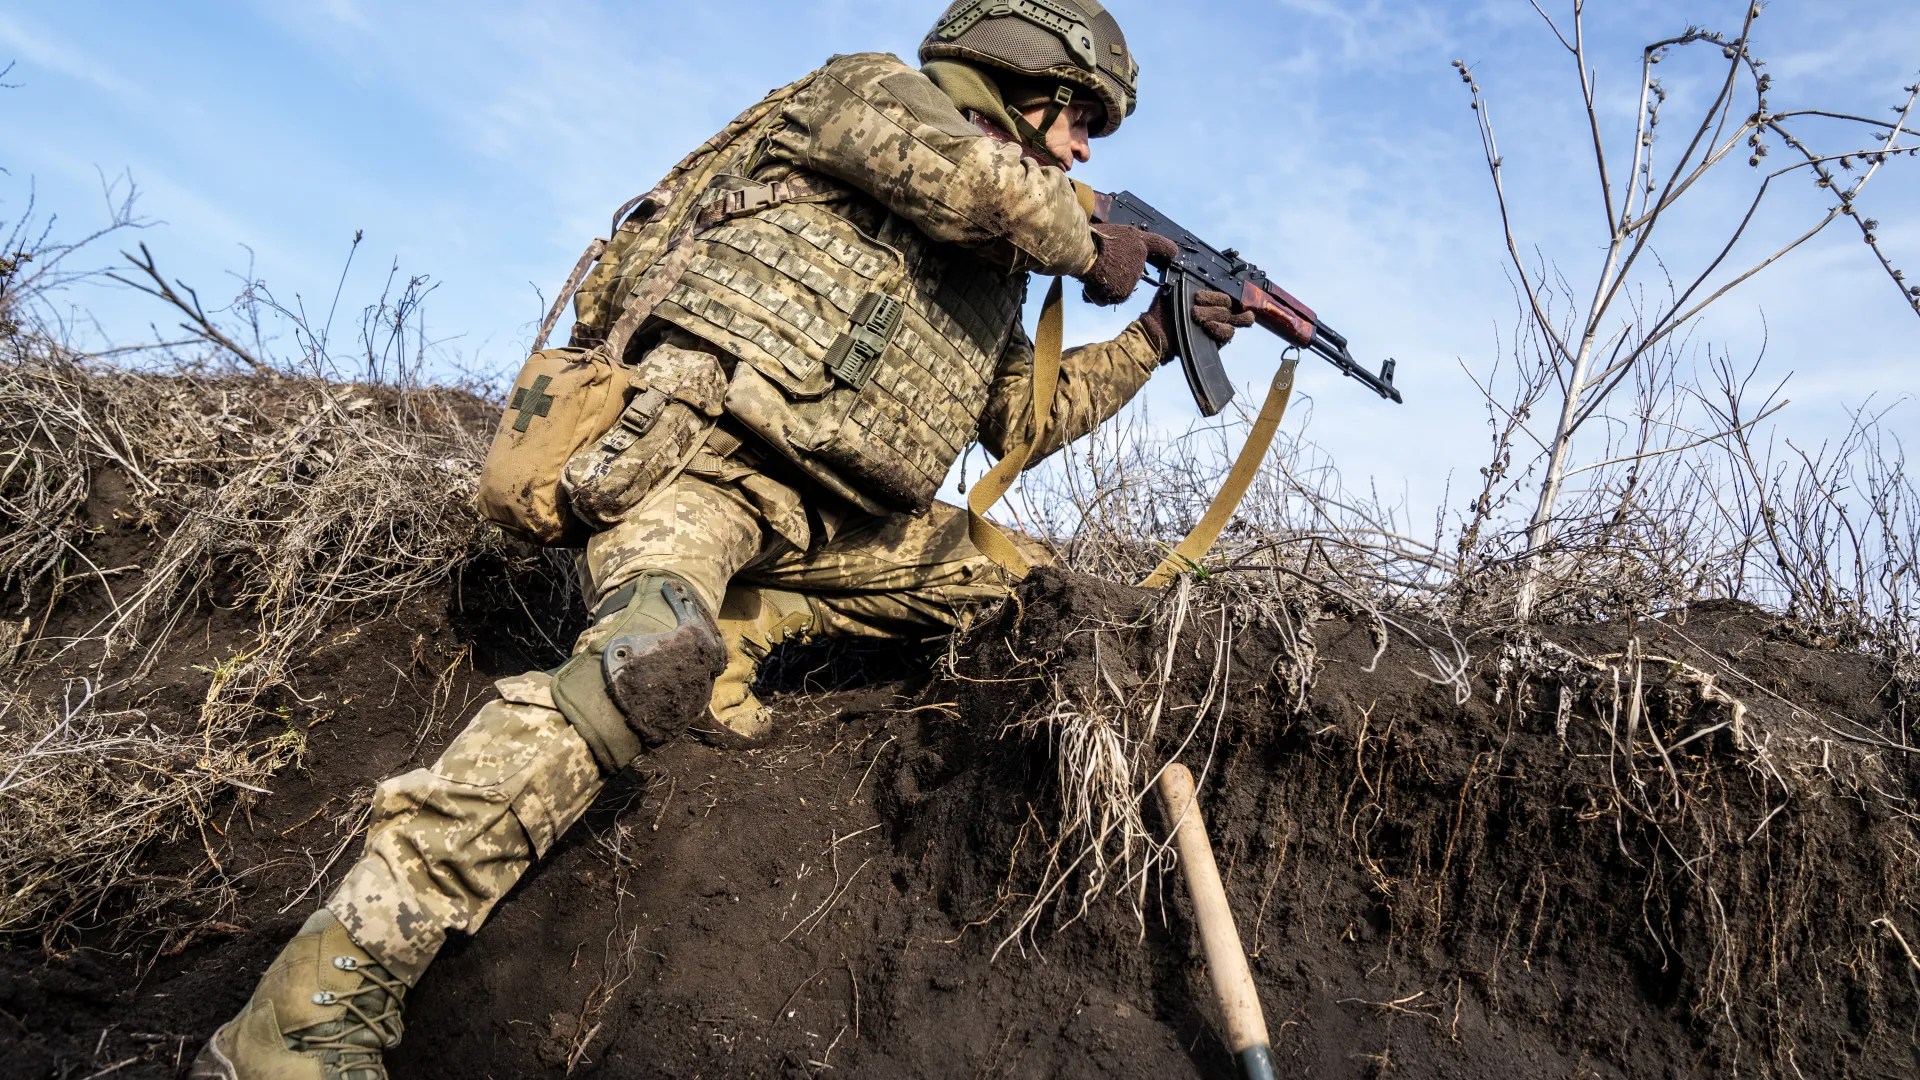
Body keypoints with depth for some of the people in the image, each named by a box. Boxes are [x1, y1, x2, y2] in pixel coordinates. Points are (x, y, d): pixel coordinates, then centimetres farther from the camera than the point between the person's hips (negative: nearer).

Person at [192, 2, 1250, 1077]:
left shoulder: (990, 262, 28)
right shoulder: (871, 90, 7)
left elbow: (1025, 417, 31)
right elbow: (964, 170, -15)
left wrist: (1154, 340, 30)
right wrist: (1087, 247, 1)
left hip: (820, 515, 9)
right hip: (710, 437, -9)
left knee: (1011, 573, 9)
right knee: (654, 665, -34)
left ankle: (741, 626, -1)